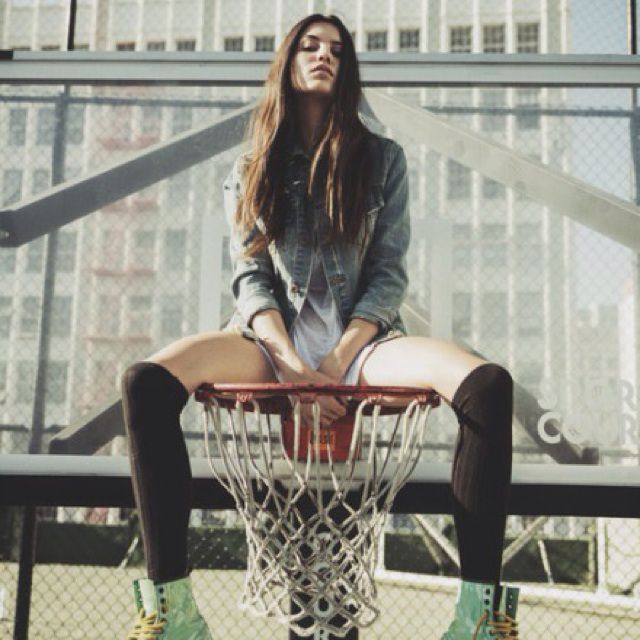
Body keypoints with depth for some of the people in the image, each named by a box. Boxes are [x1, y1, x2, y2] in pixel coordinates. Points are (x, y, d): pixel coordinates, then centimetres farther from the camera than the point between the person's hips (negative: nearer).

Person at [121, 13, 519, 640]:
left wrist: (337, 361, -13)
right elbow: (250, 279, 3)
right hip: (273, 337, 1)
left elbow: (388, 275, 3)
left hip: (360, 338, 0)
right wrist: (293, 366, -16)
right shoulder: (250, 171, 14)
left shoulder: (382, 159, 12)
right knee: (146, 381, -29)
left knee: (487, 384, -30)